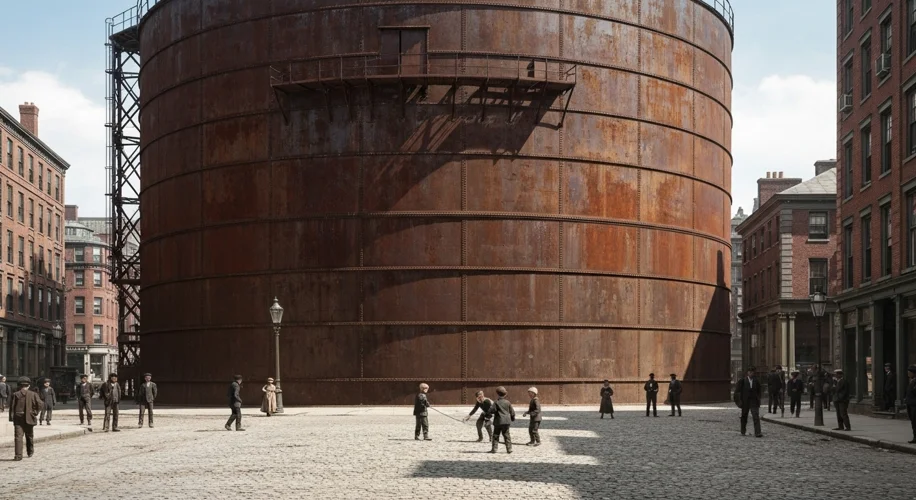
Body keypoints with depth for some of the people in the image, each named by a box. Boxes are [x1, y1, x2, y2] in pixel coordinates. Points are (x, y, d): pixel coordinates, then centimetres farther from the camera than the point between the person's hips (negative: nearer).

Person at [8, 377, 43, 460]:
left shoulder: (15, 395, 1)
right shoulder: (33, 394, 0)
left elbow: (11, 407, 0)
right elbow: (39, 404, -11)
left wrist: (11, 418, 4)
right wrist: (36, 413, 2)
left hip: (18, 419, -1)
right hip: (29, 419, 1)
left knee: (18, 437, -5)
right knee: (29, 436, 19)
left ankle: (18, 455, -15)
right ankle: (30, 452, 34)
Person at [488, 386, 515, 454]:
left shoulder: (496, 402, -9)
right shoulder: (507, 402, 2)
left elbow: (492, 410, -15)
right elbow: (512, 412, 7)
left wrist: (489, 410, 9)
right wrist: (513, 418, 25)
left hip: (498, 421, -3)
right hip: (506, 421, 3)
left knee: (496, 435, 5)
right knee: (506, 435, 7)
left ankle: (494, 448, 3)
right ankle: (509, 448, 3)